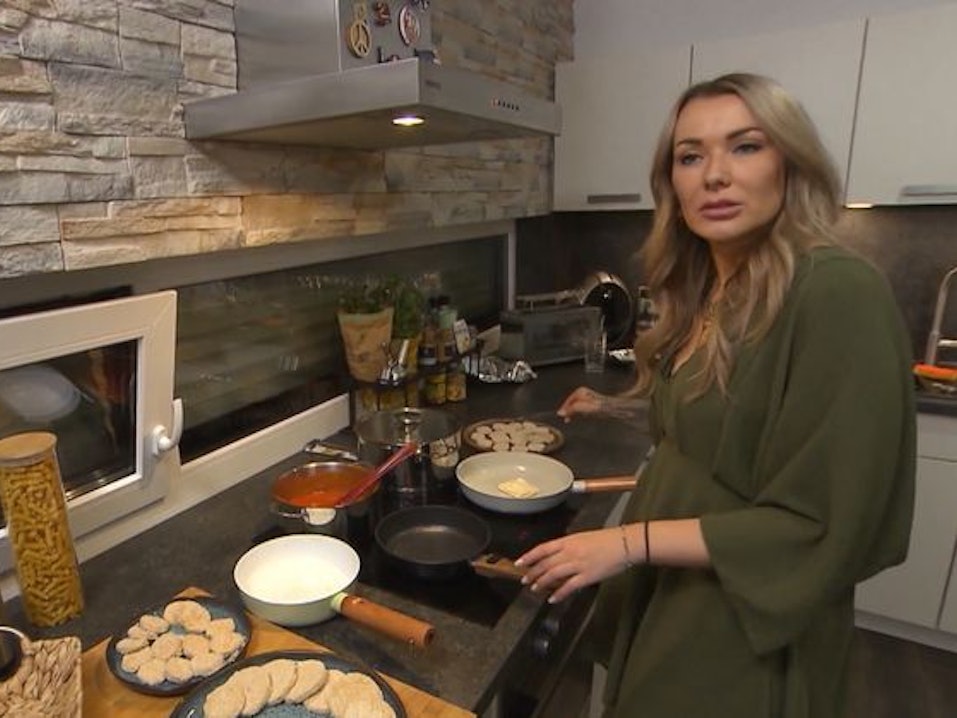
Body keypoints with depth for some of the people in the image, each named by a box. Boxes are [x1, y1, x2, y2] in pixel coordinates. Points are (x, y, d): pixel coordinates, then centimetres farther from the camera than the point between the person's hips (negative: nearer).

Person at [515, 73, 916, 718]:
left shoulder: (839, 293, -24)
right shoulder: (707, 292, 1)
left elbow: (826, 525, -24)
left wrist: (632, 541, -25)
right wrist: (613, 406, 21)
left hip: (748, 630, -7)